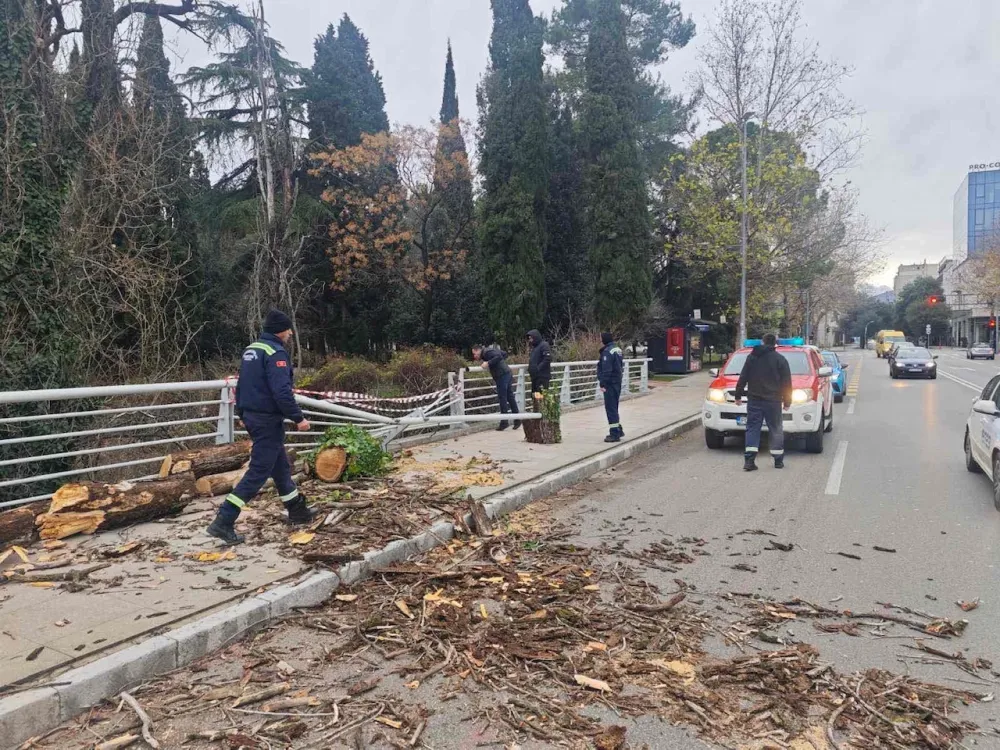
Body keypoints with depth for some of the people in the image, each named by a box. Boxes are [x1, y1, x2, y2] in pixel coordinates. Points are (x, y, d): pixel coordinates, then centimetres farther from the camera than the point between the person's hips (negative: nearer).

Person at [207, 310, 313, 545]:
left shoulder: (250, 350, 12)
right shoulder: (276, 353, -17)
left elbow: (241, 385, 17)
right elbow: (282, 392, -24)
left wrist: (242, 413, 24)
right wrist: (298, 418, -18)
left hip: (251, 416, 10)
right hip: (268, 420, -10)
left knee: (280, 465, 19)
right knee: (259, 471, -5)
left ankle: (297, 510, 32)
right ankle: (224, 522, -7)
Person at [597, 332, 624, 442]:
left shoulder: (607, 351, -17)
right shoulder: (617, 349, 12)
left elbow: (606, 370, -22)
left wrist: (602, 384, -18)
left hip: (610, 384, -10)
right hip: (617, 382, 10)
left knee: (610, 408, -4)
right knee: (614, 407, 19)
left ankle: (614, 434, -2)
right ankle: (618, 430, 27)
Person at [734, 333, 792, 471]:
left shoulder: (751, 357, 7)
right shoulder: (780, 359, 2)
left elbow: (743, 378, 4)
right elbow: (786, 383, 1)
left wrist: (738, 395, 9)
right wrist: (787, 401, 6)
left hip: (754, 400, 1)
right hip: (773, 401, -1)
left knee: (752, 429, 2)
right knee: (776, 430, 9)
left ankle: (749, 460, -9)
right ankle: (778, 460, 14)